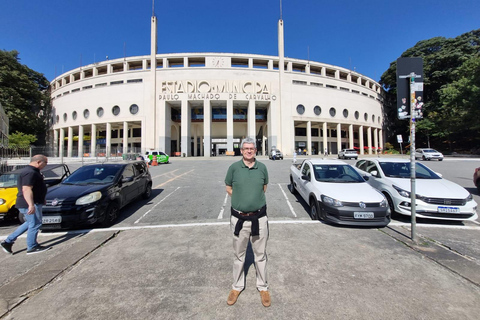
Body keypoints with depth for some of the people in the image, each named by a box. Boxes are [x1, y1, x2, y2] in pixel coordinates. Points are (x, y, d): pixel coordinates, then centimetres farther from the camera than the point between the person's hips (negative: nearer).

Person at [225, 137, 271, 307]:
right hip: (239, 218, 0)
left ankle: (263, 287, 38)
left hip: (259, 218, 1)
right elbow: (229, 188, 6)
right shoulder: (234, 167, -6)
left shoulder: (262, 167, -2)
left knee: (260, 255, 16)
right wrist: (242, 200, 1)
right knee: (239, 255, 18)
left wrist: (255, 199, 8)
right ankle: (237, 286, 40)